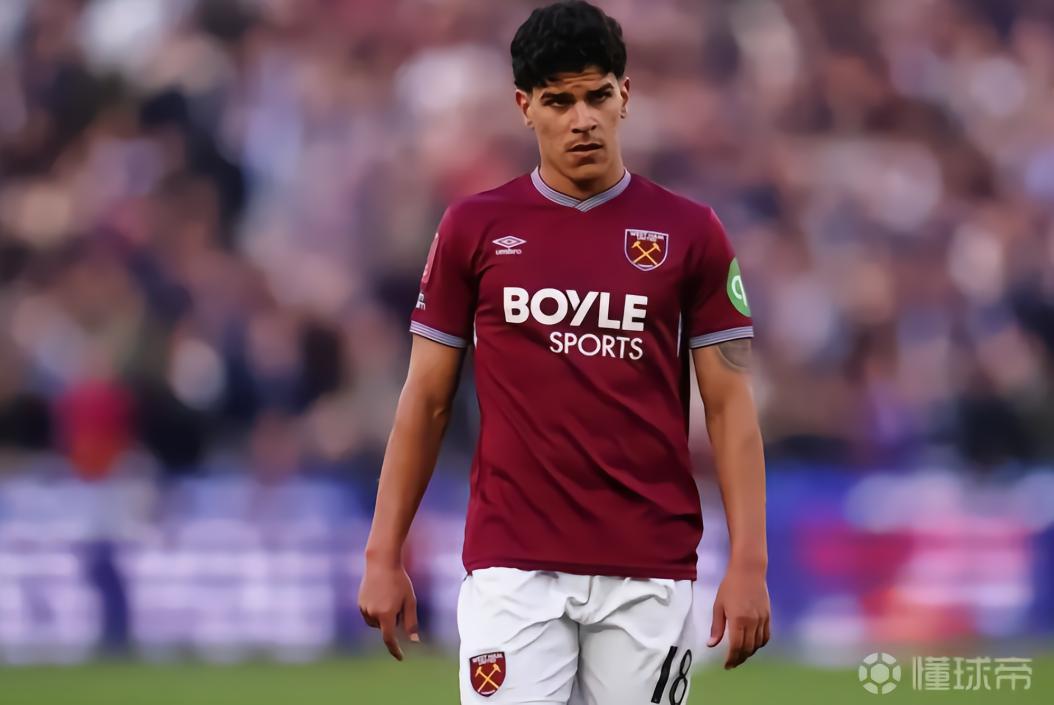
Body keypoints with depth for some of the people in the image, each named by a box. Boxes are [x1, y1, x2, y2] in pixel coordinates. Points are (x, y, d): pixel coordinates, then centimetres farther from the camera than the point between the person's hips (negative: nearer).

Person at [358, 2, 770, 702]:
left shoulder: (690, 233, 4)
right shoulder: (474, 228, 5)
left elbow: (730, 404, 3)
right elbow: (426, 400, 9)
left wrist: (749, 563, -6)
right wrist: (384, 556, 4)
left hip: (649, 574, 0)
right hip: (513, 570, 0)